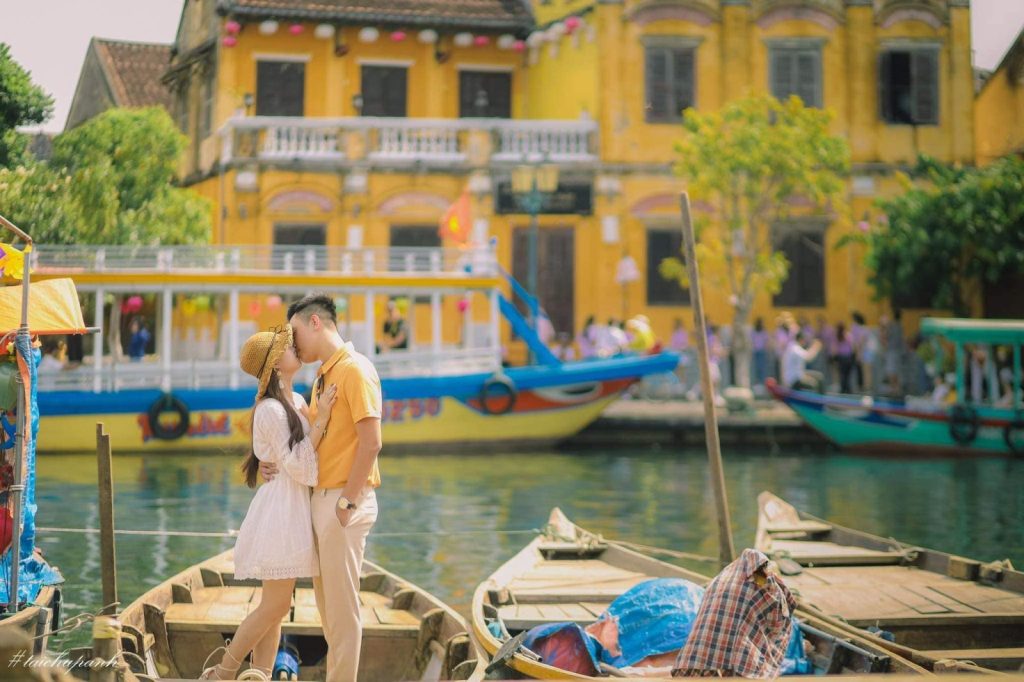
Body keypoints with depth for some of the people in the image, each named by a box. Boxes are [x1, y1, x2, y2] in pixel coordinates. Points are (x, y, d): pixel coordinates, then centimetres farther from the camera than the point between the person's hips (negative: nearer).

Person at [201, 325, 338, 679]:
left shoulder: (298, 402, 11)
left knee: (275, 605, 9)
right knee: (275, 604, -7)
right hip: (281, 504, -9)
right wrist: (320, 420, -21)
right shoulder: (270, 409, -15)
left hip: (296, 507, 9)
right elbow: (295, 463, -18)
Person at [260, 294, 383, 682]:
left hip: (344, 499, -9)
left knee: (342, 604, -3)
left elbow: (371, 442, -18)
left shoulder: (354, 369, -11)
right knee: (326, 602, 14)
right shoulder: (323, 375, 17)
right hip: (319, 497, 9)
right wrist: (276, 463, 1)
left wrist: (347, 502, -19)